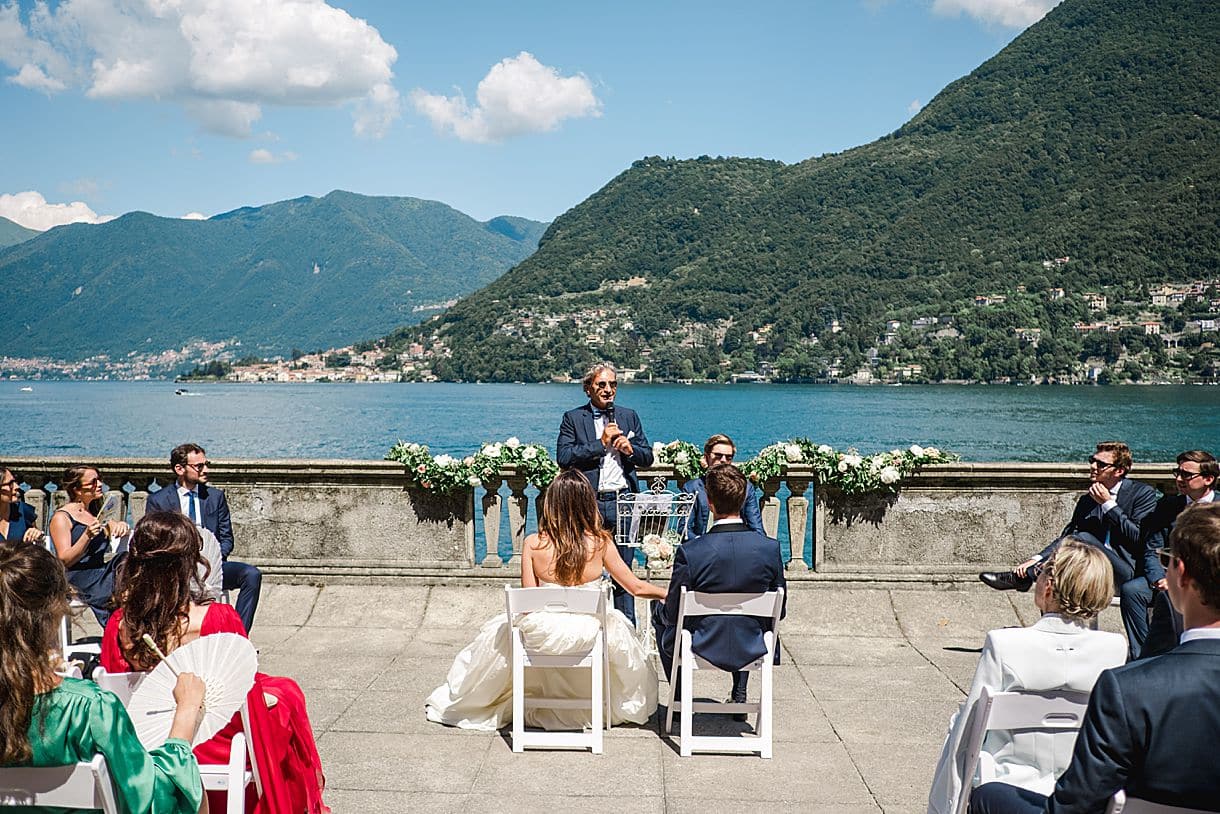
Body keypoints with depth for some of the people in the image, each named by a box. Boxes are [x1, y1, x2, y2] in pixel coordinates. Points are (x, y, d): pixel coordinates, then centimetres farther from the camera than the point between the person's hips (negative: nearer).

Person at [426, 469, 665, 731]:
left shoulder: (533, 543, -9)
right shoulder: (600, 542, -8)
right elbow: (636, 587, 0)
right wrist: (669, 594, 17)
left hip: (541, 634, 0)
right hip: (589, 635, 0)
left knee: (499, 629, 29)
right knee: (617, 625, 33)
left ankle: (456, 701, 47)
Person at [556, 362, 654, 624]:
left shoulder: (629, 416, 14)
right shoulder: (573, 418, 3)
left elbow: (648, 457, 14)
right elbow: (563, 458, -10)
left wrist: (630, 449, -7)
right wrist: (601, 443, -13)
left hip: (623, 501, 3)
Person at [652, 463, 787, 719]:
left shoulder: (689, 552, -22)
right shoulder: (770, 548, -14)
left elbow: (673, 615, -10)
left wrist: (664, 606, 13)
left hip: (702, 649, -3)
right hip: (751, 650, 3)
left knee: (660, 611, 27)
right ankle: (739, 696, 35)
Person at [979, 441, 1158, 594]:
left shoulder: (1144, 493, 0)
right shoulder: (1087, 500, 16)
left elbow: (1139, 537, -10)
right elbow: (1066, 537, 9)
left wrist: (1108, 504, -11)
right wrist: (1037, 559, -9)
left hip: (1128, 571, -5)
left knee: (1083, 538, -29)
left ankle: (1020, 577, -23)